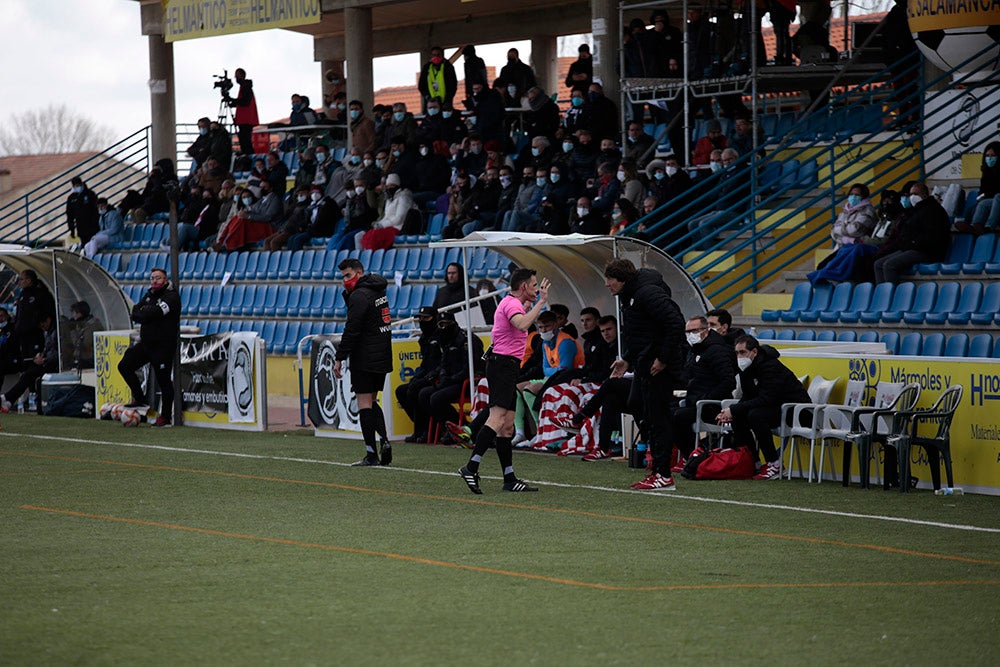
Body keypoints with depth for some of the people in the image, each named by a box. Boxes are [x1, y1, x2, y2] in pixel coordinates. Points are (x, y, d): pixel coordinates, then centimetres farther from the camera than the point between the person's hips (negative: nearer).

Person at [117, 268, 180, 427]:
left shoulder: (171, 297, -10)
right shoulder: (149, 295, 15)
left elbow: (155, 312, -23)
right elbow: (135, 314, 6)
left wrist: (142, 313, -5)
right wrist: (147, 316, -12)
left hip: (163, 346, -8)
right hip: (146, 343, 8)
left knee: (164, 381, -4)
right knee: (124, 366, 7)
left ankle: (166, 417, 4)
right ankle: (140, 399, 18)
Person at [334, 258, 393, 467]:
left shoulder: (360, 295, -15)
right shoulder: (377, 291, 14)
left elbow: (351, 330, -18)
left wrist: (339, 358, -16)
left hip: (365, 360, -9)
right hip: (382, 357, 9)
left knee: (364, 403, -5)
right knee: (371, 402, 18)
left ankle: (372, 454, -8)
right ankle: (384, 441, 0)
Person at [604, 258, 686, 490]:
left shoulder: (647, 293, -18)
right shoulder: (629, 296, 15)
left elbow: (676, 323, -24)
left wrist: (663, 359, -22)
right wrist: (627, 360, 17)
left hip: (660, 368, -11)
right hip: (644, 367, 11)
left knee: (657, 418, -7)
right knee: (649, 418, 12)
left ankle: (664, 475, -4)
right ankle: (657, 471, 17)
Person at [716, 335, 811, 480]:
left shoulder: (771, 366, -24)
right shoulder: (746, 368, 4)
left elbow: (765, 399, -31)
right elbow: (747, 397, 9)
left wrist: (733, 410, -28)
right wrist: (730, 412, -11)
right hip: (775, 407, 9)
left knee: (755, 415, -31)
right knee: (737, 417, -3)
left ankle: (774, 464, -22)